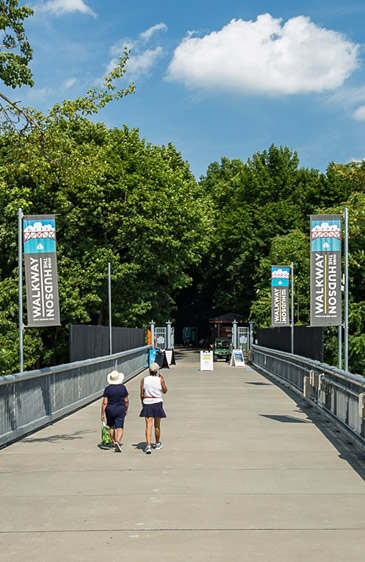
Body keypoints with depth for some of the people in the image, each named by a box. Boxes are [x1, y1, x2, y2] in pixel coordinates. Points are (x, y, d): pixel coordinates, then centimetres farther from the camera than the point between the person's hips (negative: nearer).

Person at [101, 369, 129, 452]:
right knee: (120, 428, -2)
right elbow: (126, 400, 0)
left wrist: (102, 414, -5)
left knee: (111, 427, 21)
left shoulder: (107, 389, -10)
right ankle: (118, 442, -25)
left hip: (110, 410, 0)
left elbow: (104, 403, -11)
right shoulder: (123, 387, -6)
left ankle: (114, 443, 30)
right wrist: (126, 410, 15)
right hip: (120, 410, 0)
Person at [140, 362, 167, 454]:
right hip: (157, 403, 0)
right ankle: (158, 443, 33)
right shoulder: (160, 380, -6)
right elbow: (165, 391, 9)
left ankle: (148, 445, -19)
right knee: (157, 425, 16)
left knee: (148, 425, -4)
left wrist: (143, 404, 13)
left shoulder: (144, 380, -3)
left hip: (147, 403, 0)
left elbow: (142, 395, 0)